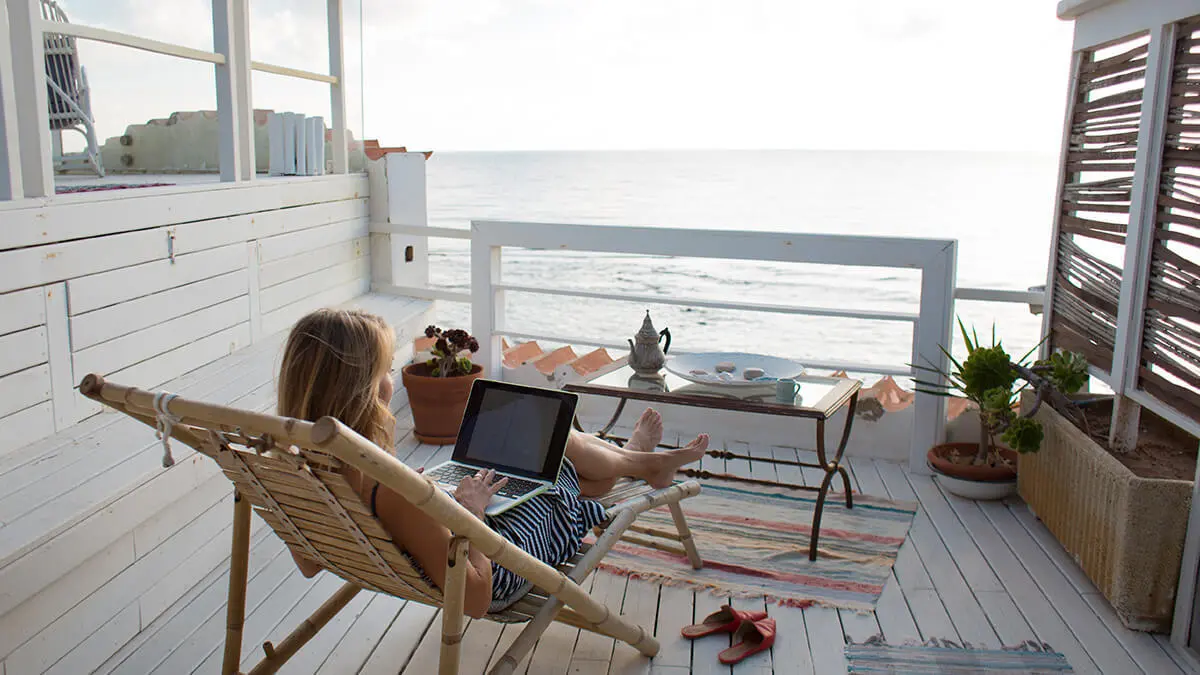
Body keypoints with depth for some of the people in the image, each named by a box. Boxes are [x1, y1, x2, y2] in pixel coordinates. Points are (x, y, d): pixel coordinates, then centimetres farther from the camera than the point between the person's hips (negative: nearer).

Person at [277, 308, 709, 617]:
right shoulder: (392, 493, -42)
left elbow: (309, 564, 4)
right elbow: (476, 600, -33)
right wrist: (470, 509, -22)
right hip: (499, 573, -7)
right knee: (564, 444, 14)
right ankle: (644, 461, 47)